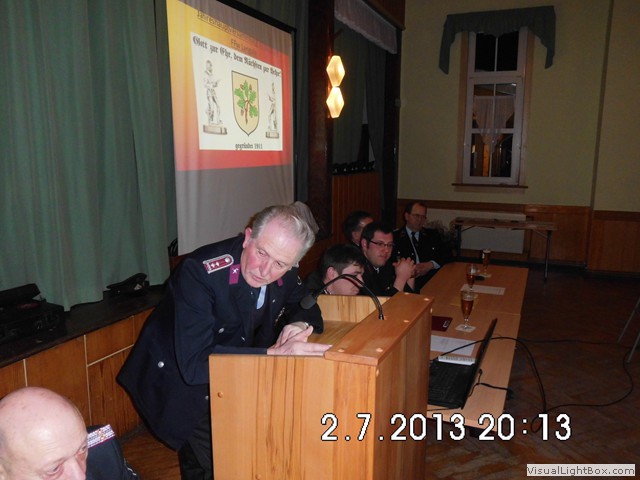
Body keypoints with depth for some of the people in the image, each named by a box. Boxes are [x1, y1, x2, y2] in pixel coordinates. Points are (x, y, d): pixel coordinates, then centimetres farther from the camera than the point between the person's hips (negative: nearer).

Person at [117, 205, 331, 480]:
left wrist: (299, 323, -21)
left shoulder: (286, 274, -14)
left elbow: (305, 307, 3)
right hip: (178, 379, -5)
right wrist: (275, 353, -45)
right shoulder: (199, 272, -31)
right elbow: (195, 364, -37)